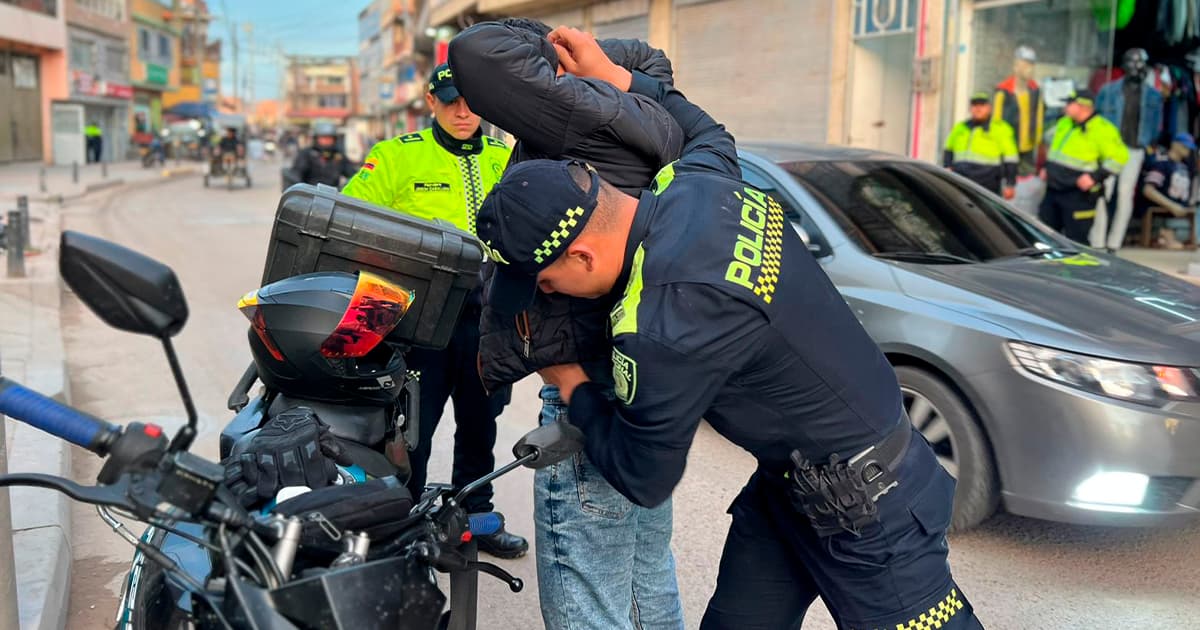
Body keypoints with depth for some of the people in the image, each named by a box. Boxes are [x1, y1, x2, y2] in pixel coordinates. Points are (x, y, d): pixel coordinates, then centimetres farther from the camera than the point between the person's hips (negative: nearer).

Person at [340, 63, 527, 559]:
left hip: (487, 312, 4)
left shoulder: (505, 159, 11)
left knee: (480, 422, 16)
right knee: (413, 427, 3)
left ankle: (475, 515, 33)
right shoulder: (397, 157, -1)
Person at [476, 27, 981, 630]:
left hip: (865, 510, -9)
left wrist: (573, 389, -1)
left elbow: (644, 479, -17)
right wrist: (619, 78, 17)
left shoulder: (668, 328, -35)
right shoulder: (696, 183, -9)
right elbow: (710, 135, 20)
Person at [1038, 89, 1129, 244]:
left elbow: (1119, 156, -15)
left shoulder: (1102, 130, -12)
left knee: (1076, 240, -2)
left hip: (1079, 194, -8)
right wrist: (1047, 167, 15)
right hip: (1053, 190, 8)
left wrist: (1095, 176, -21)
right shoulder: (1064, 123, 12)